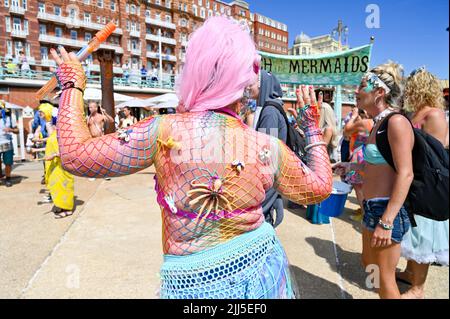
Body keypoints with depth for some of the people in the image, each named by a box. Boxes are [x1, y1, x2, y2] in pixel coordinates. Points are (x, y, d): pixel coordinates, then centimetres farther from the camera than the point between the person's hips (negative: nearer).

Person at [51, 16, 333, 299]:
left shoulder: (165, 132, -22)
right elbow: (321, 187, 2)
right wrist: (314, 128, 12)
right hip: (261, 268, 3)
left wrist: (73, 85, -1)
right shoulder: (268, 147, -14)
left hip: (193, 284, -2)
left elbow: (76, 156, -14)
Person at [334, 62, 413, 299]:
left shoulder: (396, 122, -18)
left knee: (384, 277, 5)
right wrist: (350, 167, 20)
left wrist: (386, 222, -26)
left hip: (387, 209, -9)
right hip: (373, 207, 10)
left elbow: (405, 174, -23)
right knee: (369, 265, 22)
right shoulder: (380, 122, 10)